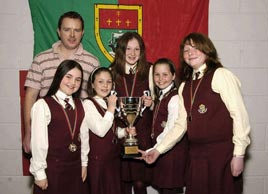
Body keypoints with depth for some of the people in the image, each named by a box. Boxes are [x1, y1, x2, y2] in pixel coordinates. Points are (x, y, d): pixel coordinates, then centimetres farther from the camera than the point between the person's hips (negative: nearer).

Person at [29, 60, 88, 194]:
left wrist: (84, 163, 8)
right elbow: (38, 142, -13)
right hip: (52, 168, -5)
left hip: (75, 168, 5)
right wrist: (39, 173, -10)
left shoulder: (79, 105, 5)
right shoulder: (42, 105, -13)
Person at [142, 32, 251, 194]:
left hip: (222, 152, -5)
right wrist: (158, 150, 10)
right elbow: (181, 125, 13)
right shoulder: (184, 86, 13)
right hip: (196, 155, 5)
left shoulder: (221, 75, -6)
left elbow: (239, 114, -11)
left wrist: (239, 154, -13)